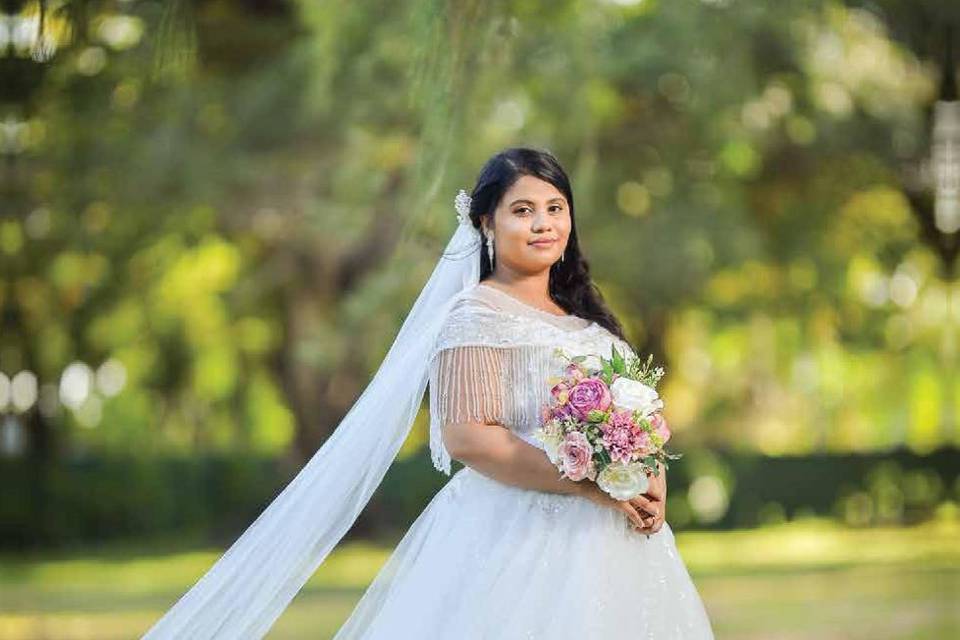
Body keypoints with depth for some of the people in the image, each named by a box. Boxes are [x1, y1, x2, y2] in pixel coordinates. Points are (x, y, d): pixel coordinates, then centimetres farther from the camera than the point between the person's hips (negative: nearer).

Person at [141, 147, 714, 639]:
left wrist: (649, 487, -2)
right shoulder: (476, 314, -6)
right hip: (518, 542, -7)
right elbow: (467, 437, -17)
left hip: (609, 543, 7)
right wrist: (592, 486, -20)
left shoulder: (582, 315, 16)